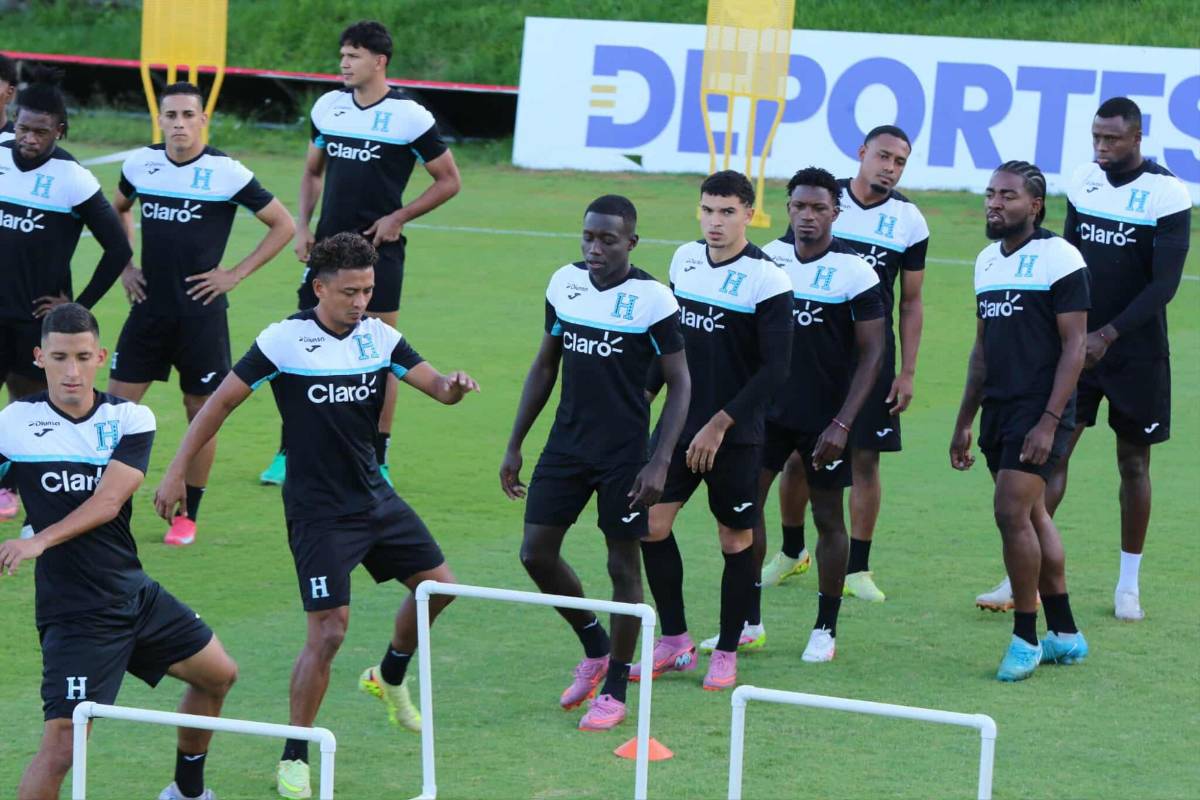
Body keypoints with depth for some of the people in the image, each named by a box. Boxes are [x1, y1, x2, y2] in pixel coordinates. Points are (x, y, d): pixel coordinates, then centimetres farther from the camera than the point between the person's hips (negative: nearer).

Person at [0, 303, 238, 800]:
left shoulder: (131, 420, -3)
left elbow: (107, 502, -17)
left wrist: (41, 541, -30)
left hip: (135, 592, 5)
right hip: (74, 613, -5)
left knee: (218, 675, 22)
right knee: (61, 745, -17)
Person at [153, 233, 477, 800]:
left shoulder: (378, 336, 0)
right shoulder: (285, 340, -15)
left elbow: (435, 385, -2)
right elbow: (222, 401, -11)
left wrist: (453, 386, -27)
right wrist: (177, 471, -14)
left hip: (374, 497, 7)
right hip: (318, 512, -6)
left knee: (437, 584, 12)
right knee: (329, 630, -13)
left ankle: (390, 679, 40)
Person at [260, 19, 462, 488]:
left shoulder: (409, 116, -9)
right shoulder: (328, 107, 6)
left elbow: (449, 181, -3)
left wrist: (398, 217, -11)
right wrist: (303, 227, 7)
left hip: (378, 250, -4)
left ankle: (377, 461, 9)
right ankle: (289, 454, 12)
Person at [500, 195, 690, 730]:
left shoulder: (652, 300, -12)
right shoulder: (564, 284, 2)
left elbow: (679, 384, -9)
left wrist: (660, 462, -17)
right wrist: (515, 445, 11)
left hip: (624, 453, -5)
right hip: (567, 442, 5)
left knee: (623, 565, 2)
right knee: (536, 552, 1)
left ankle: (615, 691, 13)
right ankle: (595, 647, 25)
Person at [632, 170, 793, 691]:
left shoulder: (766, 280, -14)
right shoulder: (685, 259, 5)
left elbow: (775, 369, -15)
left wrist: (720, 424, -17)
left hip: (734, 434, -5)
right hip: (680, 423, 5)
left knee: (735, 540, 4)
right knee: (651, 525, 0)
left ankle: (726, 653, 17)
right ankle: (675, 643, 13)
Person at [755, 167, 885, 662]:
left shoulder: (854, 272, -12)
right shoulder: (769, 258, 1)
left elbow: (872, 353, -11)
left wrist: (842, 424, -18)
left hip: (824, 418, -4)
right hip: (768, 410, 4)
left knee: (828, 518, 6)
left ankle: (825, 629, 18)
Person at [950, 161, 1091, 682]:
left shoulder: (1058, 259, -10)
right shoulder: (988, 261, 13)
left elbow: (1074, 346, -13)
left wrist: (1049, 422, -19)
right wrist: (965, 420, 18)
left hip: (1040, 411, -8)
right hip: (999, 407, 8)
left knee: (1013, 512, -15)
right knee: (1032, 516, 11)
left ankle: (1025, 639, -5)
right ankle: (1064, 635, 19)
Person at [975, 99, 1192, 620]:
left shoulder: (1166, 194, -12)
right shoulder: (1084, 181, 4)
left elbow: (1165, 283, -15)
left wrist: (1109, 335, -21)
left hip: (1136, 354, -3)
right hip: (1078, 343, 4)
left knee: (1133, 462, 7)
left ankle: (1128, 585, 18)